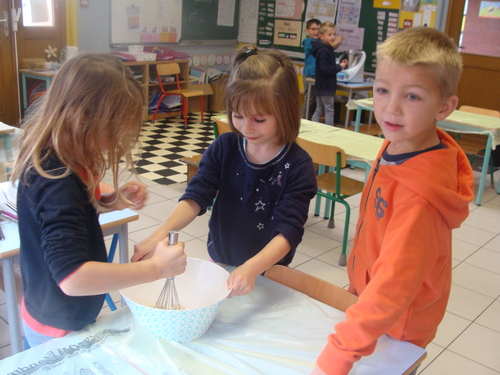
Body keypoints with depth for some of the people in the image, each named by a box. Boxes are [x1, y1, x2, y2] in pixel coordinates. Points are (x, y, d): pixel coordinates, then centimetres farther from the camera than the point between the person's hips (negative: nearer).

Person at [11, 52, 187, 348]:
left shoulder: (50, 158, -5)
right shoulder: (57, 182, -33)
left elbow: (76, 207, 13)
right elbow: (73, 278, -40)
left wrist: (116, 200, -7)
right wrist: (155, 268, -34)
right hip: (60, 332, -8)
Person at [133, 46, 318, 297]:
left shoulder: (297, 166, -19)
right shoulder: (224, 148, -9)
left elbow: (288, 231, -25)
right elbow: (195, 198, -15)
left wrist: (252, 268, -42)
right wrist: (161, 232, -33)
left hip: (268, 274, -3)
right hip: (219, 265, 3)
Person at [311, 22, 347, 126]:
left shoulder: (328, 49, 13)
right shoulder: (323, 51, -18)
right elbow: (325, 69, -25)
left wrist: (339, 65, 5)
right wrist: (339, 67, -16)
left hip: (320, 86, 10)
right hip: (326, 87, -10)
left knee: (319, 110, 14)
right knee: (329, 111, -2)